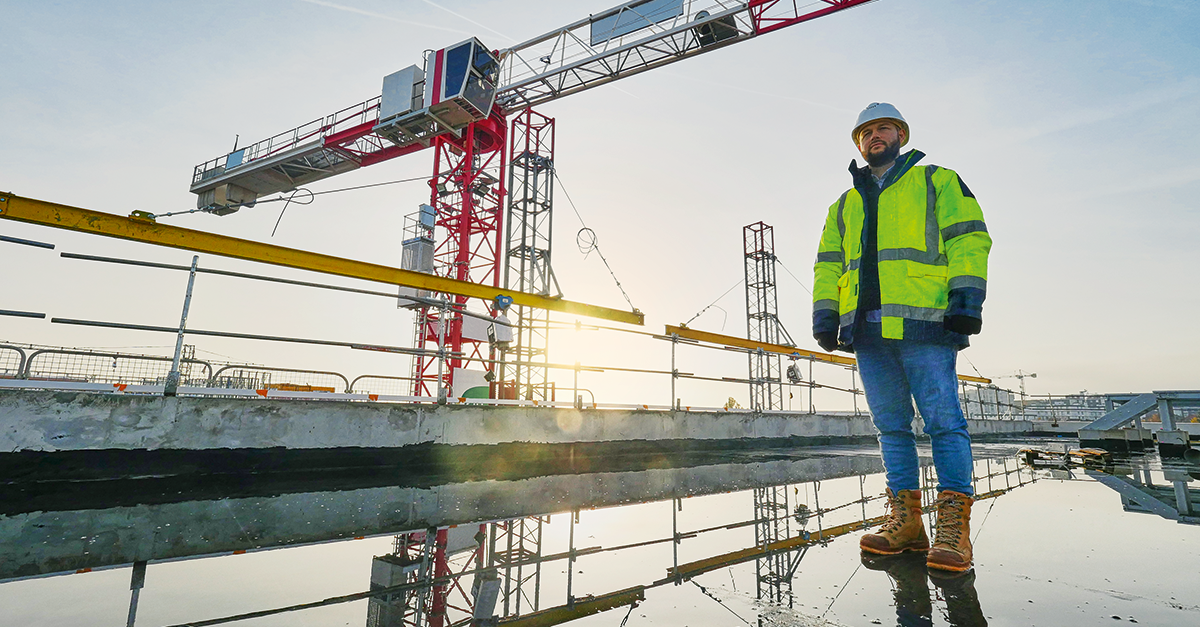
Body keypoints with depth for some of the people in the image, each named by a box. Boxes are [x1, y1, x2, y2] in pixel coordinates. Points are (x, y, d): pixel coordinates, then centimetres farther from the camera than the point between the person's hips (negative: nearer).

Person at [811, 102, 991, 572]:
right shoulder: (845, 204, 27)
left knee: (943, 420, -8)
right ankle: (906, 521, 10)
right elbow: (828, 263, 20)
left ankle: (954, 526, -3)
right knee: (891, 426, 5)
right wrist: (825, 313, 6)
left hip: (922, 321, -4)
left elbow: (969, 237, 4)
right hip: (867, 328, 4)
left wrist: (967, 296, -11)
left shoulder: (937, 181, 16)